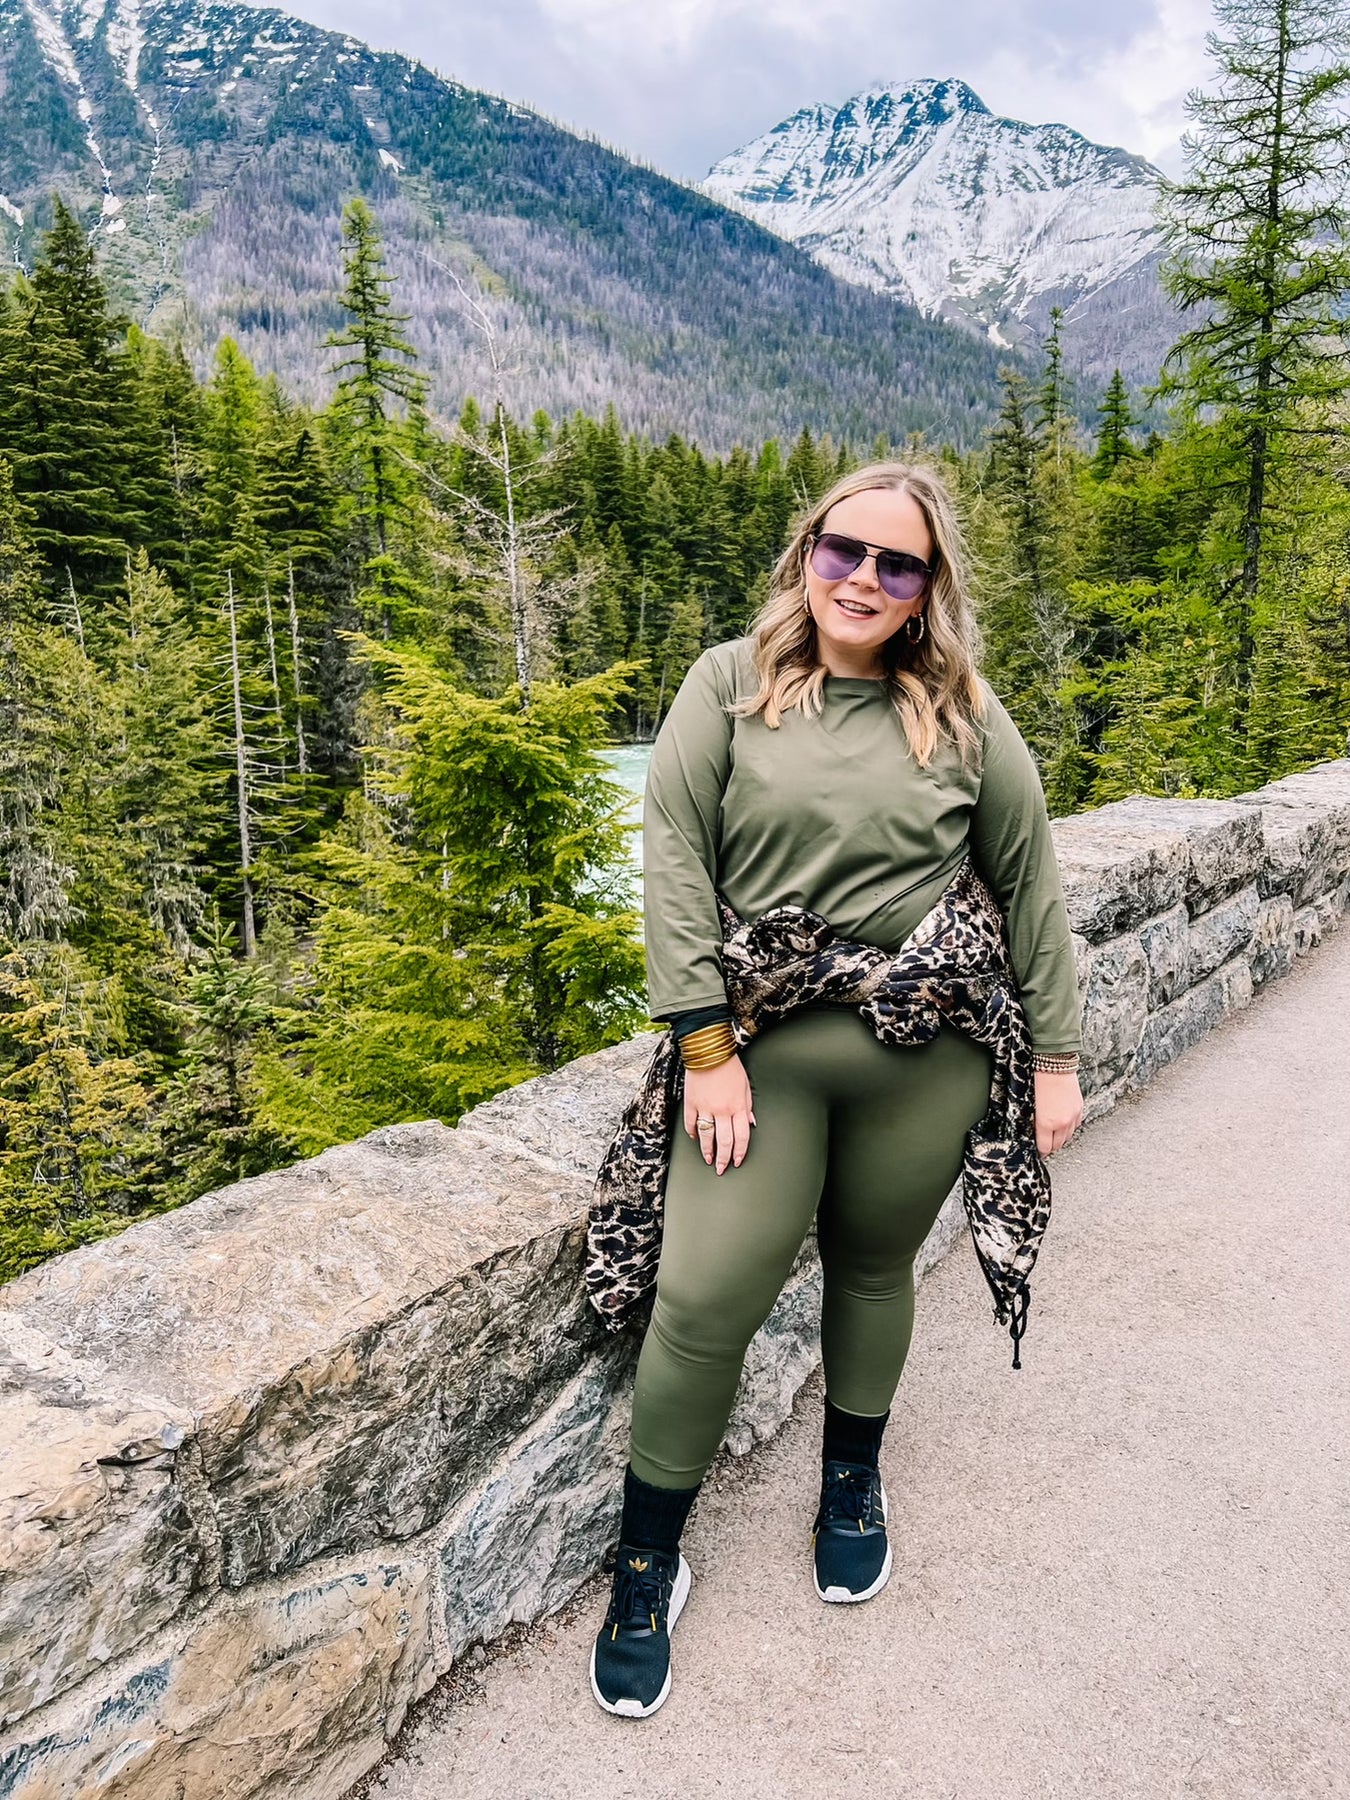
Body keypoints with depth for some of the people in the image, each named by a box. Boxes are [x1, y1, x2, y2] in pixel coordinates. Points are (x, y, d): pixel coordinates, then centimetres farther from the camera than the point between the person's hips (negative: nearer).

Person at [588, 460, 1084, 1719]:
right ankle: (647, 1563, 21)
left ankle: (853, 1476, 47)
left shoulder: (964, 716, 2)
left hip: (925, 1056, 2)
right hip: (761, 1044, -1)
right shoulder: (730, 684, -2)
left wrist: (1056, 1056, 7)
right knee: (704, 1300, -4)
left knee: (873, 1268, 18)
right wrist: (705, 1047, -13)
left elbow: (1029, 885, 7)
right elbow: (673, 860, -8)